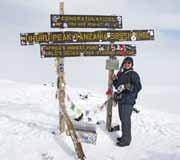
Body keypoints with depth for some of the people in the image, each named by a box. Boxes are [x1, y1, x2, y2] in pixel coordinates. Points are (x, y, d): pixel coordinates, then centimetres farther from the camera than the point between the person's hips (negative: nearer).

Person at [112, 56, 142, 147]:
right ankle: (124, 137, 30)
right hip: (120, 100, 8)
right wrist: (114, 80, 5)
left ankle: (126, 140, 4)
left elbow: (138, 87, -19)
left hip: (128, 101, -8)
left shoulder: (133, 74, -9)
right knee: (122, 119, 16)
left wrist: (126, 86, -25)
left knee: (126, 120, -6)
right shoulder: (121, 73, 15)